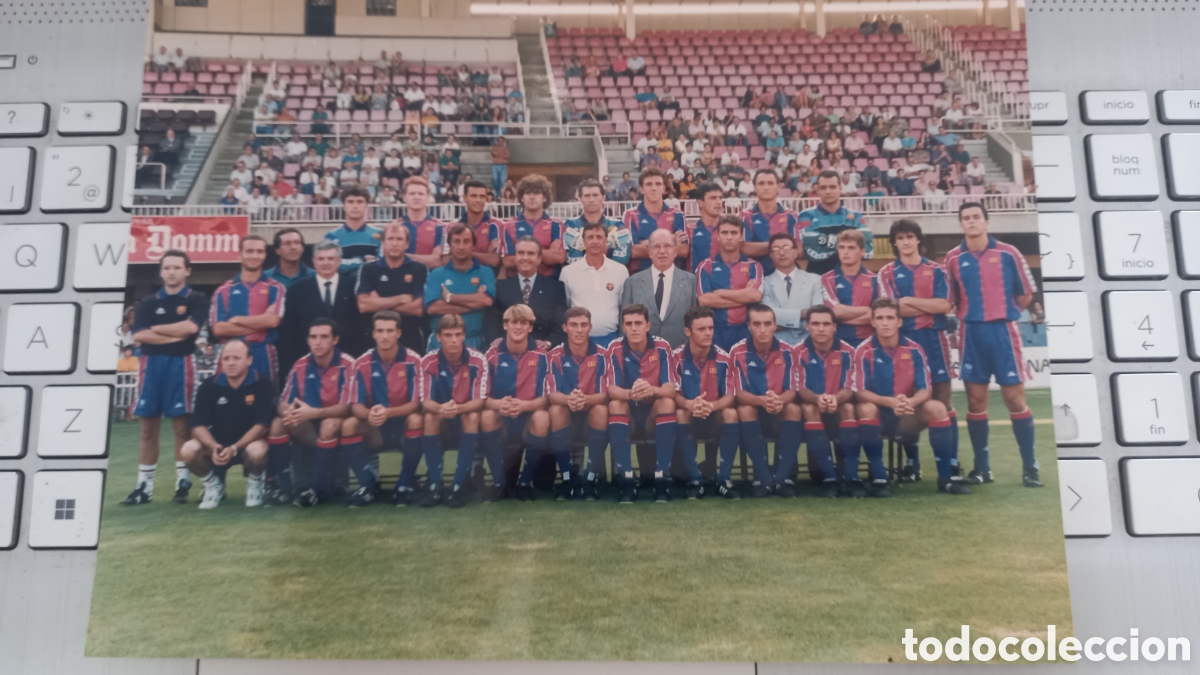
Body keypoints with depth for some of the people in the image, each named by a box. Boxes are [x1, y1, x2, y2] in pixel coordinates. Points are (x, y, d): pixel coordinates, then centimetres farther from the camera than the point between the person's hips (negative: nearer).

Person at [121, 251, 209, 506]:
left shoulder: (197, 300, 4)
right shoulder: (148, 303, 12)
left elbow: (191, 326, -15)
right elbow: (138, 335, -1)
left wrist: (156, 328, -4)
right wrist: (176, 335, -8)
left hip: (181, 364, -3)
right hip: (151, 364, 3)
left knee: (182, 426, 0)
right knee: (147, 427, 5)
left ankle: (183, 484, 9)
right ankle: (144, 486, 11)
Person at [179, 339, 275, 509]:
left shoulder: (262, 384, -15)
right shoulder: (208, 386, -7)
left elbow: (262, 425, -19)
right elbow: (198, 426, -10)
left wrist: (234, 448, -31)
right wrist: (214, 447, -31)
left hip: (249, 442, -3)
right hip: (218, 444, 3)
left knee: (257, 451, -38)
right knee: (188, 451, -25)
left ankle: (255, 483, -1)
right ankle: (213, 483, 6)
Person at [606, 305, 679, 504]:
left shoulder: (662, 347, -12)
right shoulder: (615, 349, -11)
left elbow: (670, 389, -19)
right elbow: (612, 389, -18)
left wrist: (652, 390, -43)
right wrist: (630, 394, -42)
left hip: (655, 411, 0)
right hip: (628, 411, 0)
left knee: (668, 403, -31)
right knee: (615, 404, -31)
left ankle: (661, 478, -27)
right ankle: (627, 480, -29)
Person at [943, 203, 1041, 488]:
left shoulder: (1008, 253, 0)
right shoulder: (953, 258, 4)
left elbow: (1026, 293, 7)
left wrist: (1002, 313, 9)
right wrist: (971, 315, 4)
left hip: (1003, 331, -1)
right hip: (971, 333, 2)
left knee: (1015, 398, -1)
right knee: (976, 401, 4)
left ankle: (1030, 467, 8)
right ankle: (982, 467, 13)